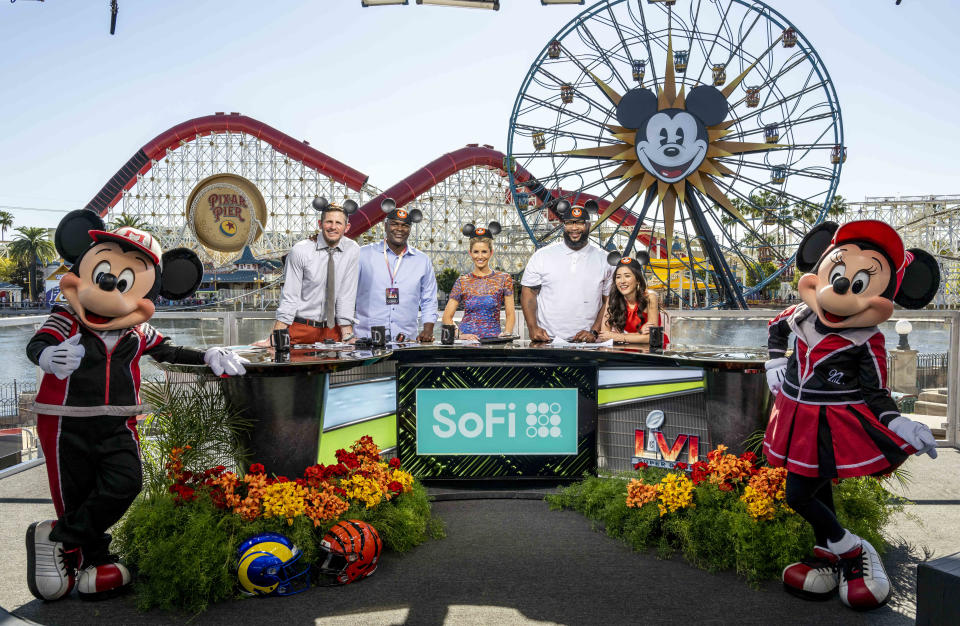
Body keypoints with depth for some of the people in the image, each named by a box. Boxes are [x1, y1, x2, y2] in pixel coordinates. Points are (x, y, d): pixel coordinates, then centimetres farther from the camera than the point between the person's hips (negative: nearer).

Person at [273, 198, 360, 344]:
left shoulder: (352, 250, -4)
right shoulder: (300, 251, -10)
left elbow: (347, 295, -4)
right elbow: (289, 297, -9)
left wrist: (347, 337, -8)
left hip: (333, 329, 2)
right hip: (300, 328, -2)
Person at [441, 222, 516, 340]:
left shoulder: (503, 279, 8)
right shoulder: (462, 282, 7)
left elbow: (510, 314, 9)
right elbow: (447, 317, 7)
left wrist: (507, 334, -7)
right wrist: (459, 334, -7)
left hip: (493, 340, 1)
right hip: (467, 340, 0)